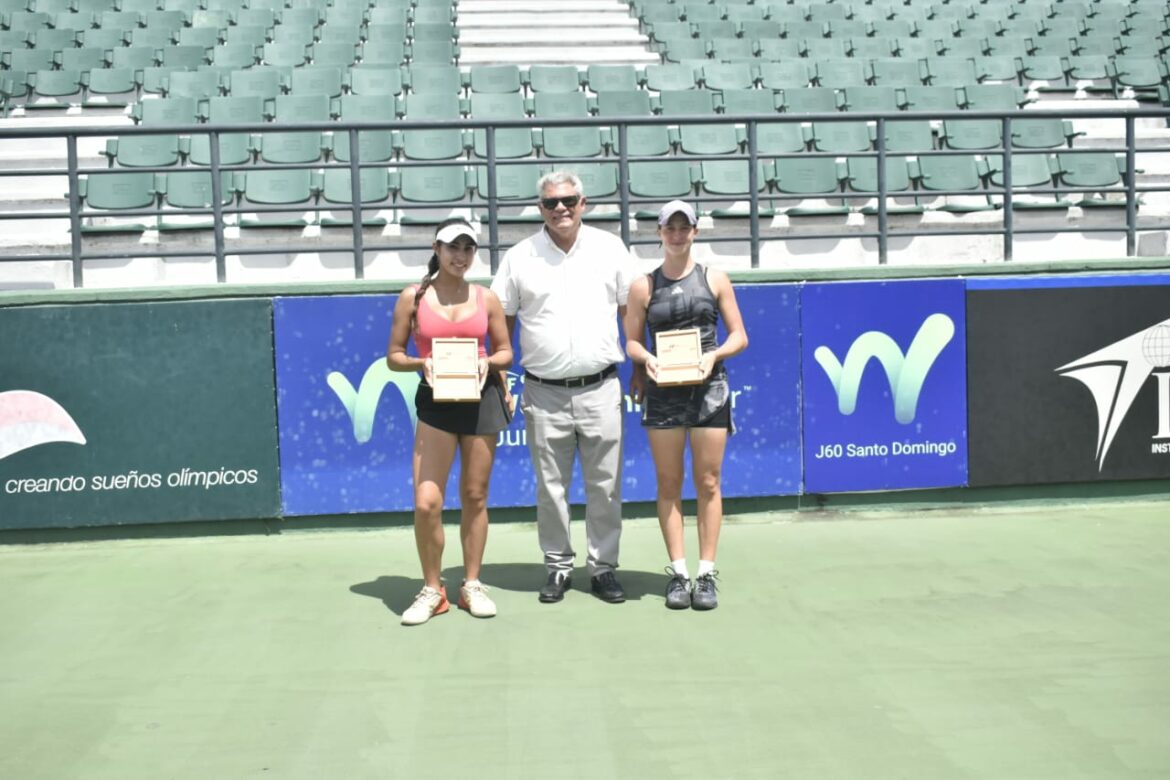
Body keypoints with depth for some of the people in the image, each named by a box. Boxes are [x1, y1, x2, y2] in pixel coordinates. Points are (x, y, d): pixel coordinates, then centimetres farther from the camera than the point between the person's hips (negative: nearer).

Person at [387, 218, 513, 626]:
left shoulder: (486, 298, 6)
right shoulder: (413, 297, 1)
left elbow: (506, 352, 12)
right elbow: (394, 356, 4)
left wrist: (488, 362, -9)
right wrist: (421, 363, -16)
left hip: (481, 399, 2)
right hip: (435, 402, -2)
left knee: (475, 497, 9)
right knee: (426, 503, -10)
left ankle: (471, 585, 23)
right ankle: (432, 590, 9)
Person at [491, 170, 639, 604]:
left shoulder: (610, 248, 5)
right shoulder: (519, 258, 4)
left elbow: (631, 311, 10)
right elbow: (502, 323, 8)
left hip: (600, 388, 0)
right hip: (544, 393, 0)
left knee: (605, 487, 4)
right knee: (550, 489, 7)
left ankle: (603, 567, 17)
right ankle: (559, 568, 20)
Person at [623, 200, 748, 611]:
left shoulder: (714, 279, 6)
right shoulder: (643, 285, 6)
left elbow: (739, 336, 6)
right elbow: (632, 341, 7)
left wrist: (714, 355, -12)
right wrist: (646, 358, -14)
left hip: (708, 388, 0)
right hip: (663, 390, 1)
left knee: (708, 482, 2)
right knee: (669, 483, 3)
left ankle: (706, 573, 7)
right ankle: (678, 572, 9)